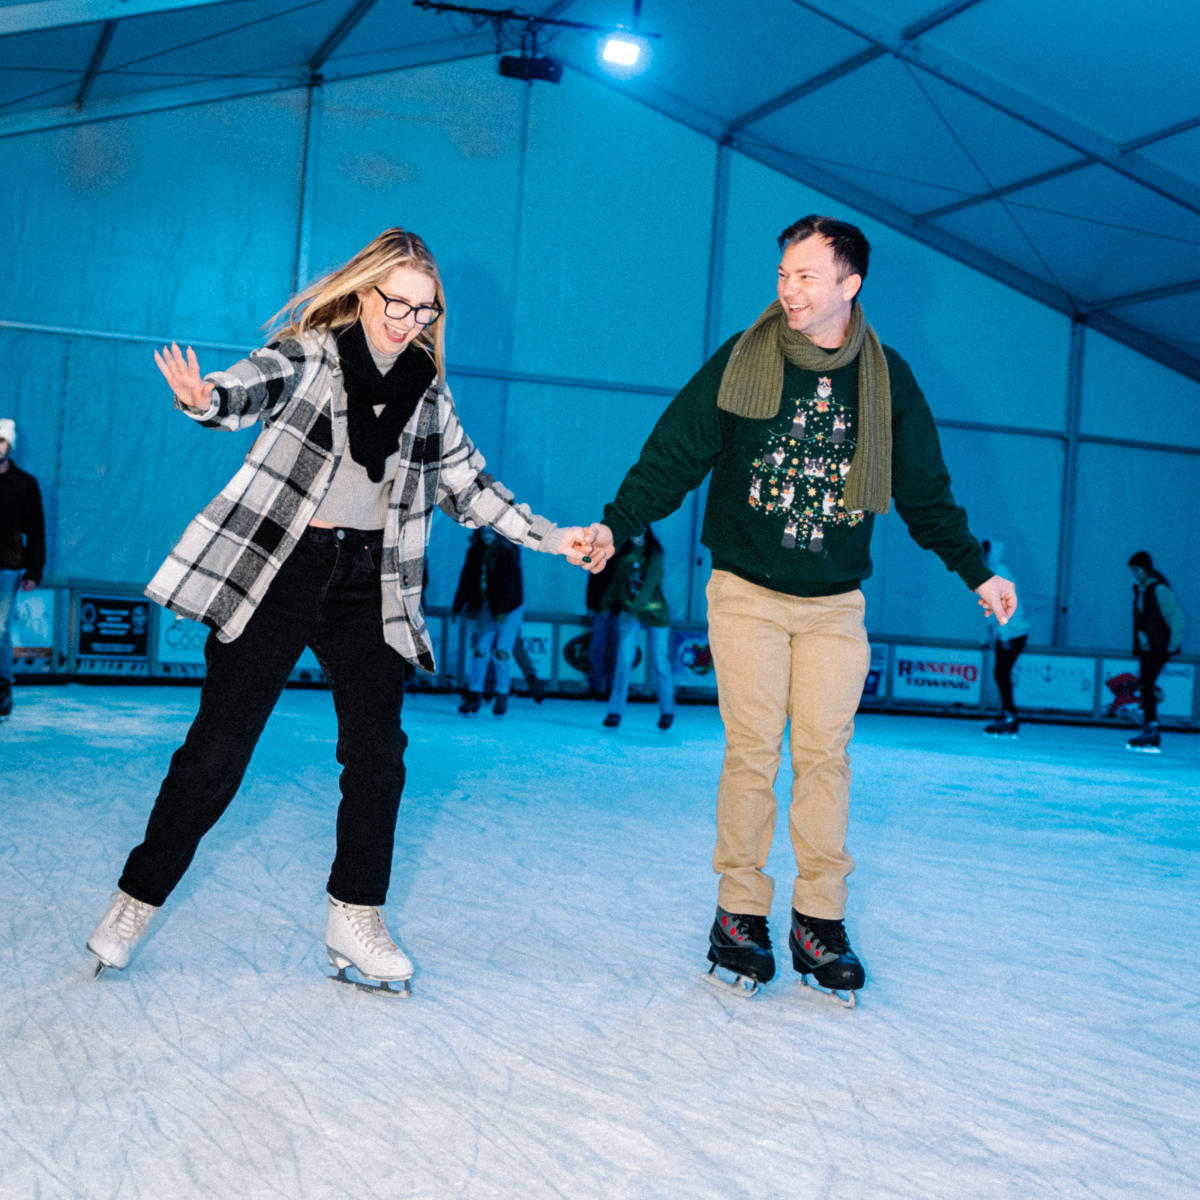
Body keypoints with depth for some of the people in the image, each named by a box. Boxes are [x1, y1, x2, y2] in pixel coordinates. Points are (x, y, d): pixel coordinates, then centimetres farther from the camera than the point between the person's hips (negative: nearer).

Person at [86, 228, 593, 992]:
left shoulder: (426, 391, 9)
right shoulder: (309, 354, -5)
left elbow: (470, 485, 16)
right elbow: (258, 385, -26)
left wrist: (552, 538, 9)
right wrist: (206, 399, -49)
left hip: (367, 584, 4)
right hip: (277, 570, -4)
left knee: (377, 750, -2)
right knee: (218, 747, -1)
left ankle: (355, 921, 12)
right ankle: (138, 900, 16)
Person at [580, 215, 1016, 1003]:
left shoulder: (888, 380, 4)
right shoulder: (740, 362, -2)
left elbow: (925, 493, 12)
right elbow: (675, 455, -2)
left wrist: (976, 571, 10)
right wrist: (617, 525, -13)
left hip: (835, 604, 2)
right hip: (747, 593, -1)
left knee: (825, 755, 0)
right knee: (752, 753, -1)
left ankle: (820, 920, 10)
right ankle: (740, 914, 10)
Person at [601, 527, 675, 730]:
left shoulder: (654, 552, -9)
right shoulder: (623, 551, 5)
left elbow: (651, 582, -20)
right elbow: (617, 580, 18)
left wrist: (636, 606, -31)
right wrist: (609, 603, 20)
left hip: (655, 612, -3)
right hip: (628, 613, 3)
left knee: (660, 663, 1)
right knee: (623, 660, -9)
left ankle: (667, 711, 17)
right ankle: (615, 711, -6)